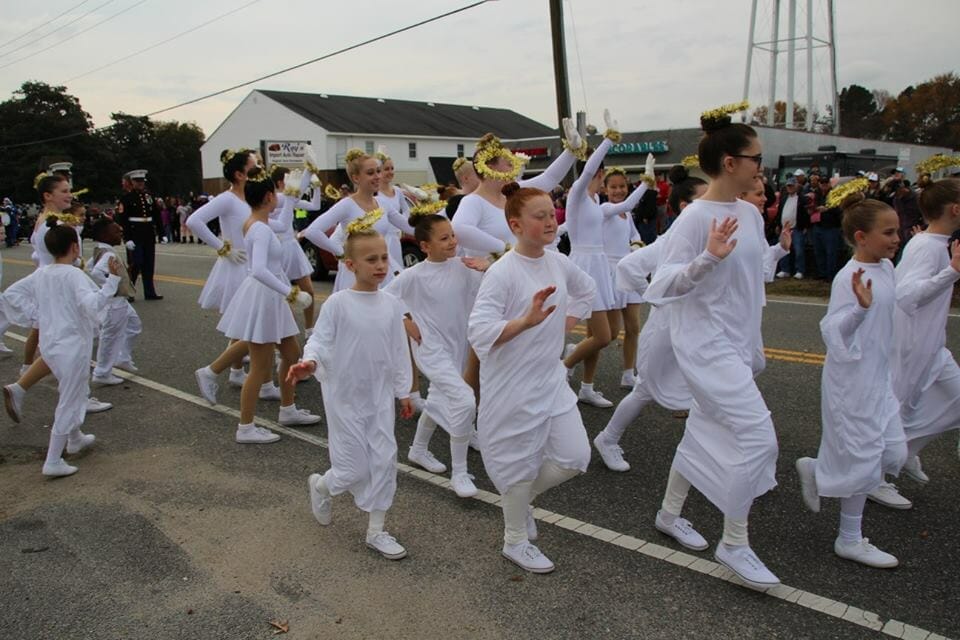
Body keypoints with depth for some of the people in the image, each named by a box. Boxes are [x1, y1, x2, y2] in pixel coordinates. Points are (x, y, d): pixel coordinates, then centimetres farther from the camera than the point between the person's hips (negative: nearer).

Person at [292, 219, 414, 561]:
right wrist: (309, 362, -34)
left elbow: (399, 351, 6)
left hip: (380, 396, 4)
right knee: (355, 468, 1)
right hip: (345, 396, -4)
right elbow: (320, 340, -12)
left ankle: (376, 531, 20)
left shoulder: (391, 305, 0)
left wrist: (404, 391, 11)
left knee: (385, 460, 4)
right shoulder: (337, 303, -13)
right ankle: (321, 485, 36)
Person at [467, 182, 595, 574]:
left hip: (551, 380, 7)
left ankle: (520, 498, 33)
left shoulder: (559, 263, 2)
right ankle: (516, 541, 29)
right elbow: (479, 333, -26)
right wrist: (527, 321, -38)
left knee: (575, 456, 7)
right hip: (512, 386, -6)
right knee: (519, 461, 6)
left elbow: (586, 289, 24)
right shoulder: (503, 272, -18)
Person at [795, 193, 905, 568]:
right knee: (863, 459, 1)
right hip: (851, 380, -9)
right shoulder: (848, 278, -20)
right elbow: (832, 331, -26)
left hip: (878, 378, 9)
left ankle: (815, 471, 29)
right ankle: (850, 540, 19)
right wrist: (860, 307, -40)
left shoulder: (885, 267, 6)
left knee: (894, 454, 11)